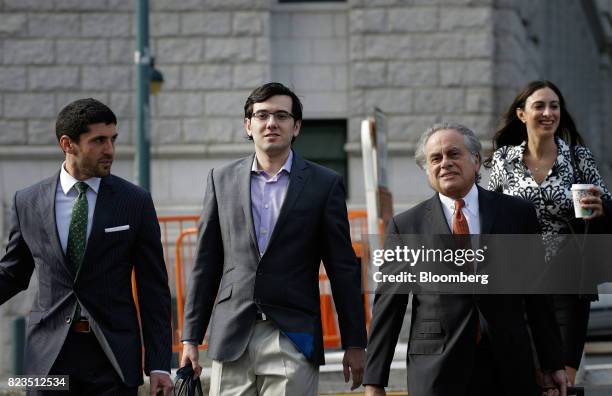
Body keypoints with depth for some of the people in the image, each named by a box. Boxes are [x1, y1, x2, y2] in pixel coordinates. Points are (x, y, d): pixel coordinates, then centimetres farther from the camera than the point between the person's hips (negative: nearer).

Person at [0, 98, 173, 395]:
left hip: (113, 359, -1)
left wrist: (159, 365, -3)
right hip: (50, 356, 1)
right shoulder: (28, 203, 5)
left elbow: (153, 289, 2)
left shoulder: (135, 202, 1)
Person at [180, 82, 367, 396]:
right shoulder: (222, 180, 11)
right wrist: (191, 337, 7)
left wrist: (354, 343, 3)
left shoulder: (324, 184, 5)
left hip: (293, 340, -2)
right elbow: (206, 264, 12)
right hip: (232, 340, 2)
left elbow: (343, 268, 5)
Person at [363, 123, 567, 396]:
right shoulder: (405, 226, 5)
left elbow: (537, 294, 10)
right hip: (436, 372, -1)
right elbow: (387, 308, 4)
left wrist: (553, 363, 9)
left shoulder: (517, 213, 8)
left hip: (510, 368, 1)